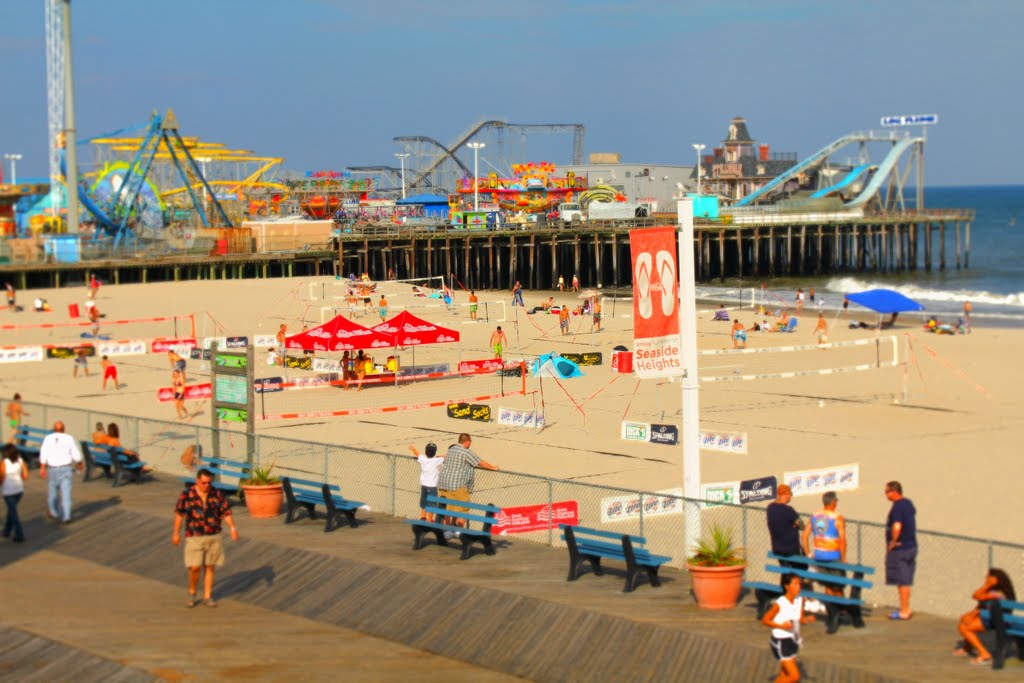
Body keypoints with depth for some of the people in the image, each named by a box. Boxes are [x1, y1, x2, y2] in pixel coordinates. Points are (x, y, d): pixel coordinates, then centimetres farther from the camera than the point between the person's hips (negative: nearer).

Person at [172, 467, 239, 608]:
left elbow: (226, 512, 0)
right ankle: (192, 594, 15)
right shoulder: (187, 494, -7)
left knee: (210, 567, 7)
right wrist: (176, 533, 4)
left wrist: (233, 528, -13)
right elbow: (179, 513, 3)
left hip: (213, 537, 2)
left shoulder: (216, 494, -1)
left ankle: (207, 596, 18)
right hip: (194, 537, -2)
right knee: (195, 567, -8)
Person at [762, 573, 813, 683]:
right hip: (780, 642, -7)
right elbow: (765, 620, -12)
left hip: (793, 640, 7)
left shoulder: (800, 600, -3)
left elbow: (801, 619, 9)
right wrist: (781, 626, -25)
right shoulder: (779, 604, -20)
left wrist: (807, 619, -13)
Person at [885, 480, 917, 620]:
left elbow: (896, 527, -33)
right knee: (906, 580, 16)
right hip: (911, 545, 9)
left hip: (900, 549, -9)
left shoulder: (897, 507, -20)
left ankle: (904, 611, 2)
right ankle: (906, 609, 24)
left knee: (902, 581, -2)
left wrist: (893, 542, -18)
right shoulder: (909, 503, 9)